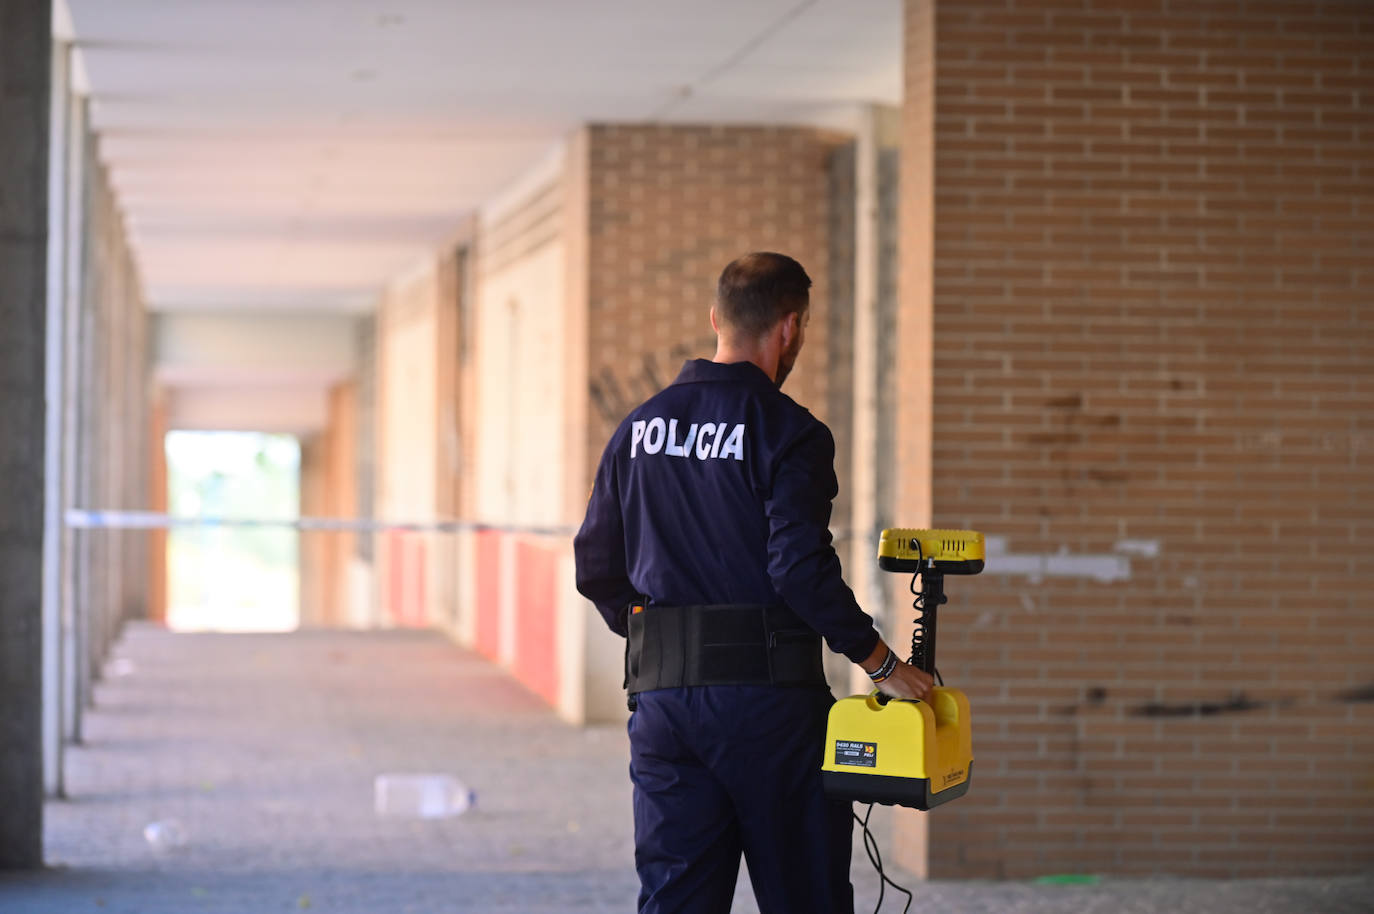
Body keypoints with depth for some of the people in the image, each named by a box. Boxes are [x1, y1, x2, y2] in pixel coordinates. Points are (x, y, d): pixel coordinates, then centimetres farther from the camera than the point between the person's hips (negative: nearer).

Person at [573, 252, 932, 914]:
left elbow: (596, 566, 12)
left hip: (661, 696, 5)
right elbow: (802, 569, -19)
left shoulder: (639, 427, 10)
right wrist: (882, 665, -10)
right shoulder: (788, 433, -9)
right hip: (768, 692, -5)